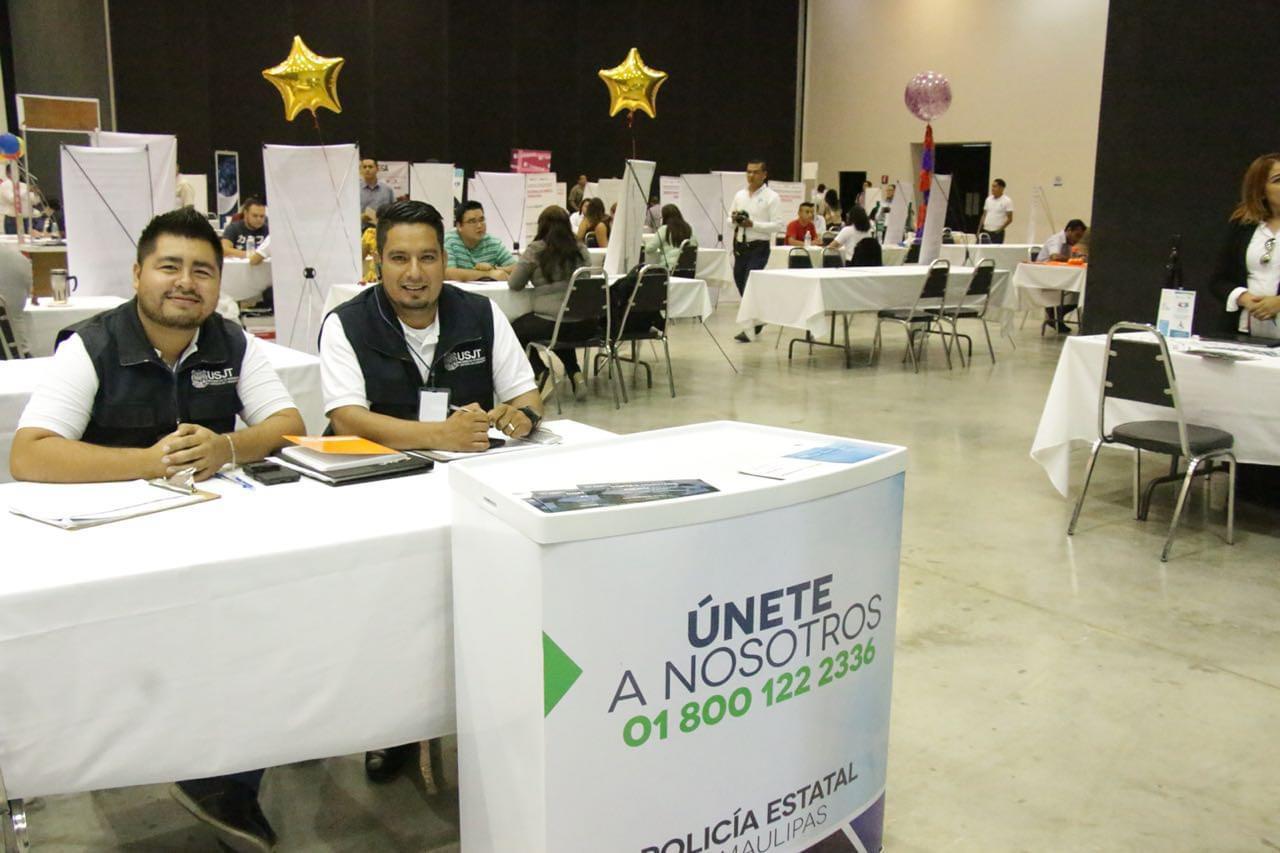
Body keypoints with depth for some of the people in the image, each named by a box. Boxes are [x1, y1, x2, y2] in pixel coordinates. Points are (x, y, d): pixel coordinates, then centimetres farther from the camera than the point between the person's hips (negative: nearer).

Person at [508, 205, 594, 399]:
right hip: (585, 325, 5)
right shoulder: (580, 249, 10)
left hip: (550, 323, -5)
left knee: (515, 329, 24)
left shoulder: (535, 251, -3)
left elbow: (514, 284, 5)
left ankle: (540, 372, 6)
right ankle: (575, 373, 18)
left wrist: (536, 280, 25)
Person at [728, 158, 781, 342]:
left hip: (759, 247, -6)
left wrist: (752, 224, -21)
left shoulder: (771, 197, -6)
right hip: (740, 246, 6)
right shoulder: (739, 195, 10)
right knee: (741, 285, 14)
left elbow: (777, 224, -12)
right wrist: (734, 220, -9)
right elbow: (730, 221, 15)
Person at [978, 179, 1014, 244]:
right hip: (985, 231, 5)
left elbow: (1009, 219, -7)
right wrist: (979, 230, 10)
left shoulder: (1007, 201, -6)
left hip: (997, 233, -5)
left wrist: (1000, 229, -14)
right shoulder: (988, 199, 11)